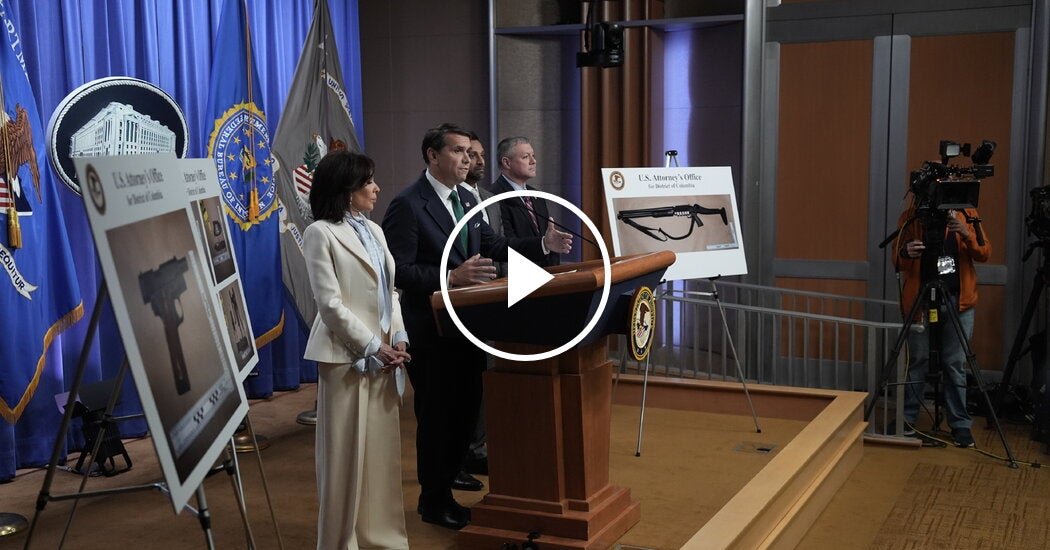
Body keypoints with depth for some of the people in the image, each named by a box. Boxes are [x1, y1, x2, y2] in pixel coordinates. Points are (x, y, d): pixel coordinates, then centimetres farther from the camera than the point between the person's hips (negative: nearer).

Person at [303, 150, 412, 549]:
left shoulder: (373, 230, 14)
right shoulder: (321, 233, -8)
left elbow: (390, 291, 13)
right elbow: (330, 303, -14)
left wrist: (398, 337, -2)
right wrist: (372, 346, -15)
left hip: (382, 355, 7)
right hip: (347, 356, -7)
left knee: (384, 450, 10)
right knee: (346, 453, 1)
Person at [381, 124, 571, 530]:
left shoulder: (466, 199, 11)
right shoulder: (407, 205, -15)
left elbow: (492, 246, 13)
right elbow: (398, 271, -21)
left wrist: (542, 244, 0)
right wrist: (450, 277, -31)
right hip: (431, 329, -8)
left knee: (465, 410, 15)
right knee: (437, 415, 5)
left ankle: (445, 490, 31)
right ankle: (433, 502, 23)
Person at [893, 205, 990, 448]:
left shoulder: (967, 214, 5)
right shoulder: (910, 217, 2)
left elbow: (984, 254, 0)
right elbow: (898, 263, 1)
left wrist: (967, 235, -20)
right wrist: (906, 254, -23)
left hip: (958, 300, 1)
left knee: (955, 364, 4)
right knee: (918, 362, 3)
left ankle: (960, 424, 13)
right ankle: (906, 420, 15)